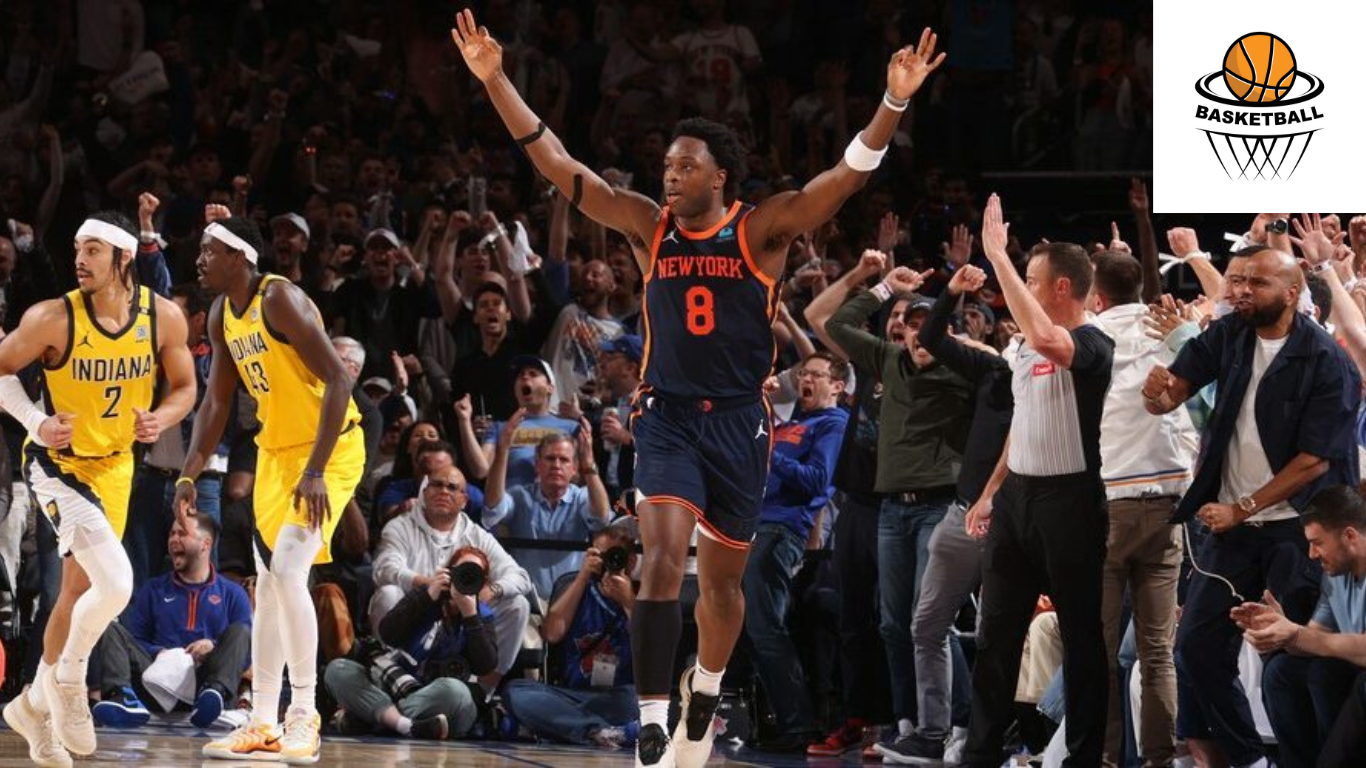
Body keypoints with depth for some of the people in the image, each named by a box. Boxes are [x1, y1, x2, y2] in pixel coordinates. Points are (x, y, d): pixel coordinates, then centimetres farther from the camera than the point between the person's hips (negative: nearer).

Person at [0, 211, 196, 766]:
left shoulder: (163, 317, -10)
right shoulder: (53, 319, -21)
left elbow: (184, 387, 4)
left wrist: (161, 419, -17)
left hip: (113, 466, 5)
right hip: (57, 463, -5)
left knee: (80, 591, 15)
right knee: (116, 582, -22)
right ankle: (67, 679, 3)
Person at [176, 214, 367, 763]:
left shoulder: (279, 300, -22)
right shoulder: (222, 316, 5)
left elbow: (338, 380, -27)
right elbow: (216, 403, 14)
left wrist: (316, 471, -30)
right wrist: (189, 475, 4)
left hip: (329, 448, -9)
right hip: (276, 449, 9)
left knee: (288, 571, -20)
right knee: (268, 582, 8)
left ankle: (304, 718, -12)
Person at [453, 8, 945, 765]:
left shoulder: (762, 230, -5)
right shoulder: (649, 226, 0)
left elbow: (849, 173, -16)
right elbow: (555, 162, -2)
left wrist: (894, 103, -32)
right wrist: (494, 79, -10)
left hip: (738, 421, 0)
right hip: (667, 418, 0)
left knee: (722, 576, 13)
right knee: (662, 558, -19)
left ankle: (705, 694, 41)